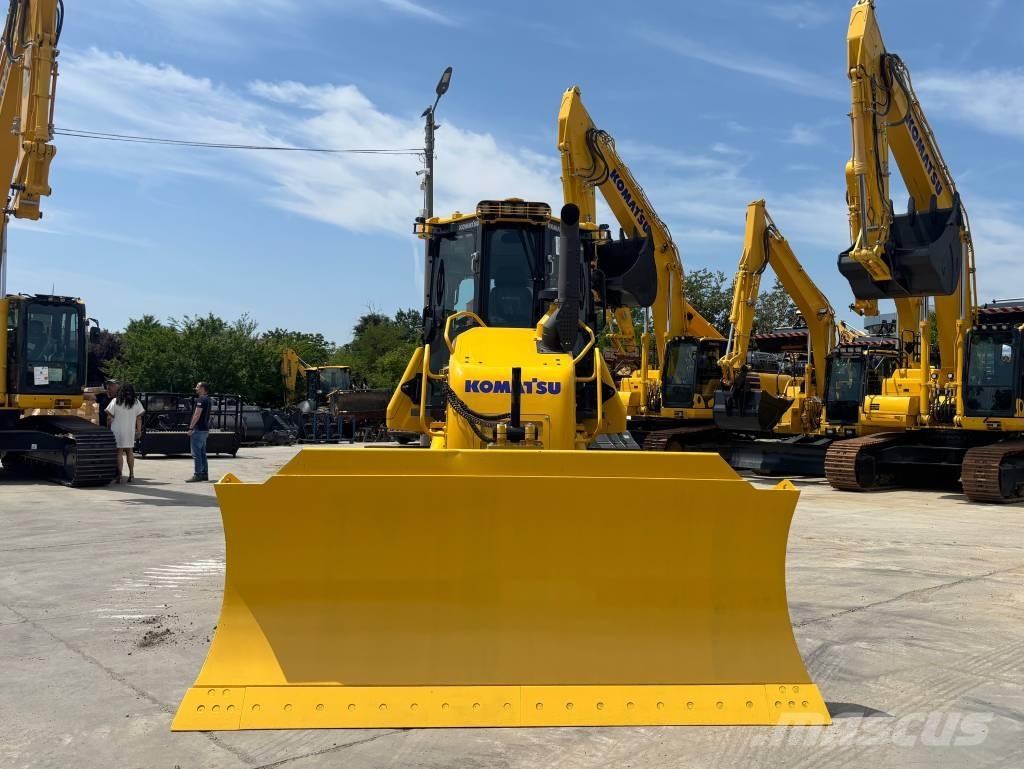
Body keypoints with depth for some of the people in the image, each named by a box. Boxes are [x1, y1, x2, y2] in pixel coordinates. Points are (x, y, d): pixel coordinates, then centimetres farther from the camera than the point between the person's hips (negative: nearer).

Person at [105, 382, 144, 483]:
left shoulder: (115, 401, -4)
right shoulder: (136, 402, 2)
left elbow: (110, 416, -4)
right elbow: (139, 418, 3)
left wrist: (109, 428, 6)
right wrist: (139, 430, 10)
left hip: (117, 430, -2)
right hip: (130, 431, 3)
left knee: (119, 452, 1)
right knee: (130, 451, 15)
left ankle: (120, 475, -4)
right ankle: (131, 474, 16)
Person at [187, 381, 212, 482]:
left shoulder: (201, 399, -14)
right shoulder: (207, 399, 17)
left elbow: (197, 415, -20)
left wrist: (191, 428, -18)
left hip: (198, 429, -10)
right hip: (205, 429, 10)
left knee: (196, 453, -8)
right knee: (202, 453, 13)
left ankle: (198, 475, -10)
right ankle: (204, 474, 15)